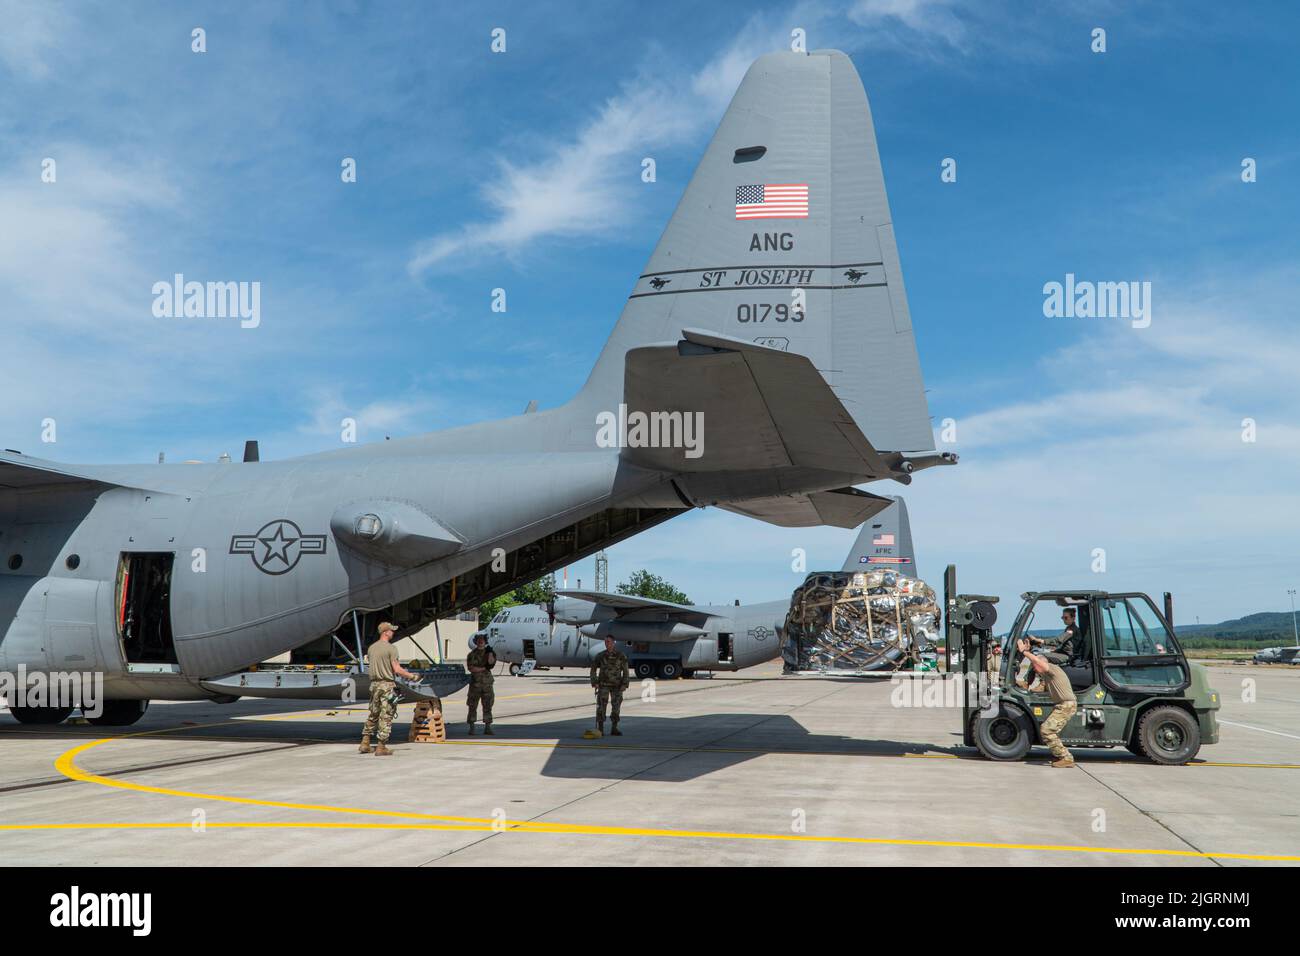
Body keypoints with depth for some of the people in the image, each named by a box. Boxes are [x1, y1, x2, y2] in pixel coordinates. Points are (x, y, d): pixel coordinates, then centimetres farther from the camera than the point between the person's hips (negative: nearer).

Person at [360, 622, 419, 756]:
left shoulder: (371, 648, 10)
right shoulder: (391, 648, -11)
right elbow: (397, 669, -16)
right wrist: (411, 676, -2)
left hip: (374, 683, 7)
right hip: (387, 684, -7)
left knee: (373, 714, 16)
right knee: (386, 716, -1)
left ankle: (365, 744, 15)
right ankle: (381, 747, 0)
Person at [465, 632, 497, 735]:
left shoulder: (489, 652, 7)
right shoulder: (472, 654, 1)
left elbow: (491, 662, -10)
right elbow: (471, 668, -11)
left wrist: (490, 652, -19)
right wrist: (484, 668, -14)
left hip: (487, 683, 2)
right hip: (475, 683, -2)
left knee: (488, 706, 0)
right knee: (473, 706, 1)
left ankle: (487, 728, 3)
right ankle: (471, 728, 7)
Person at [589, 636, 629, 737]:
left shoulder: (621, 655, -4)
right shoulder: (600, 656, -3)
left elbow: (625, 671, -2)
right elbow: (593, 669, 4)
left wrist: (625, 684, -11)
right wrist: (594, 683, -7)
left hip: (616, 686, 1)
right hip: (603, 685, -1)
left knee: (616, 707, 3)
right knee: (601, 707, -8)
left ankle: (614, 729, 15)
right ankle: (600, 730, -5)